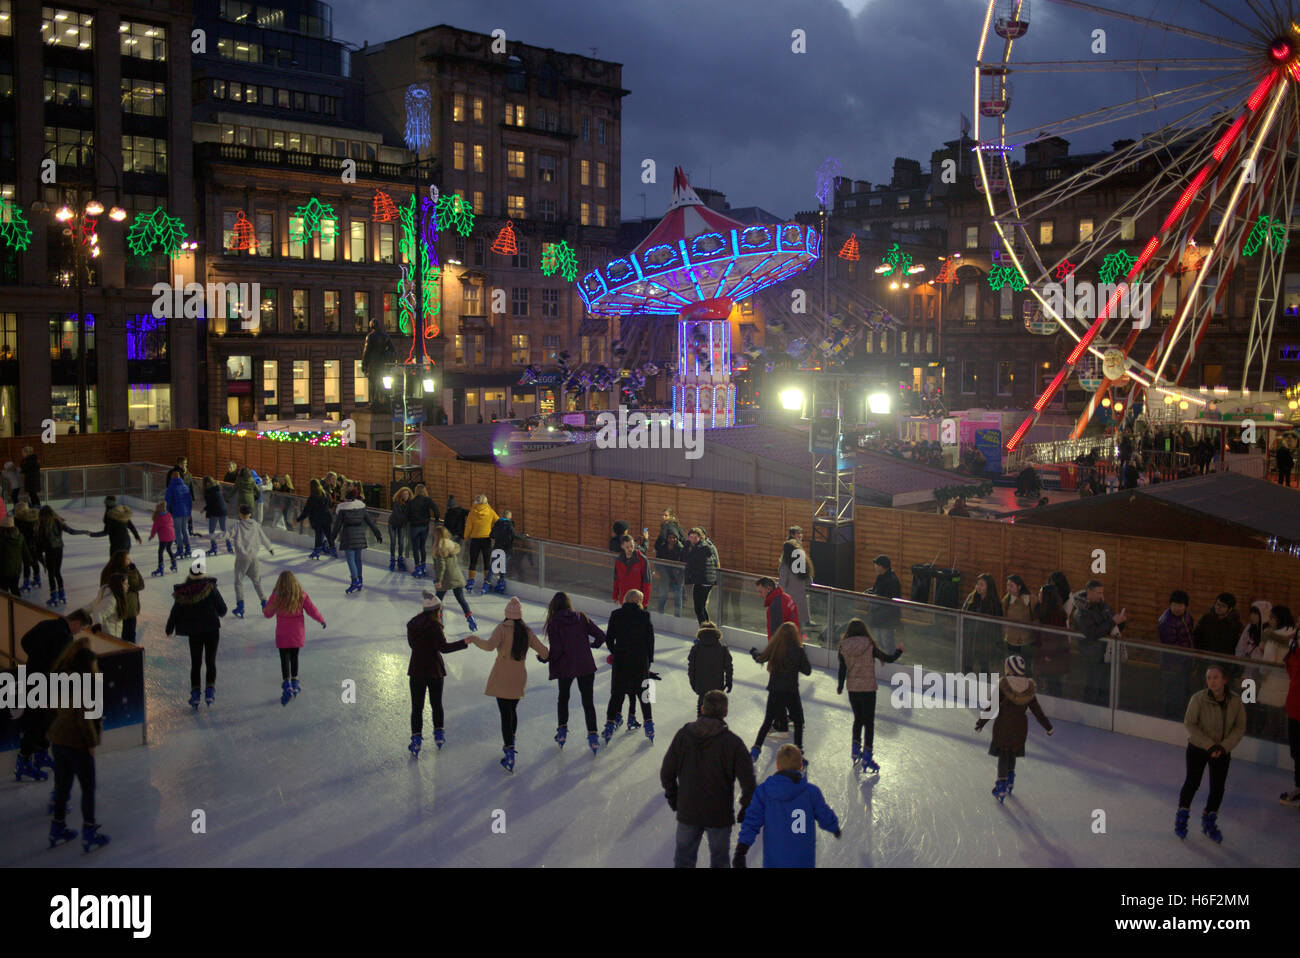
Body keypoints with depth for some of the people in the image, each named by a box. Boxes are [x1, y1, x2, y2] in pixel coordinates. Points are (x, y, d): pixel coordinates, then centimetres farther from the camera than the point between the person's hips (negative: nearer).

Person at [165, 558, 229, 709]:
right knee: (210, 661, 9)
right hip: (212, 630, -2)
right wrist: (218, 613, 17)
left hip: (193, 632, 2)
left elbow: (175, 612, 4)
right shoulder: (210, 588, -11)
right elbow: (222, 609, -7)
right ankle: (210, 690, 1)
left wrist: (169, 629, 18)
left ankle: (195, 693, 8)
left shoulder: (182, 592, -4)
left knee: (195, 663, 12)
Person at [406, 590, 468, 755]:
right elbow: (443, 647, -22)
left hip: (416, 670, 3)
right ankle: (439, 735, 26)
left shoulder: (412, 624, 1)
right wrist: (464, 642, -18)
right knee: (436, 704, 16)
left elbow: (411, 643, 11)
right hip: (434, 670, -3)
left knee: (417, 707, 7)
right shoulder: (434, 626, -17)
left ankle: (416, 738, 2)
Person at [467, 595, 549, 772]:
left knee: (505, 713, -3)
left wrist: (475, 639, -8)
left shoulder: (503, 628, -10)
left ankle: (510, 751, -10)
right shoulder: (527, 632, 3)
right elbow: (544, 651, 5)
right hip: (519, 678, 4)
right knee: (513, 710, 23)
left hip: (502, 678, -4)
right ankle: (510, 744, 36)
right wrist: (543, 655, 29)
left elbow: (490, 646, -25)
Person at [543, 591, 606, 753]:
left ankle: (562, 731, 22)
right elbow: (600, 635, -2)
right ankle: (592, 735, 3)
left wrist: (545, 658, 5)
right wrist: (594, 645, 19)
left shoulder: (554, 623, -8)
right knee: (588, 702, 9)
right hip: (586, 666, 1)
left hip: (565, 667, -1)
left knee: (563, 697, 23)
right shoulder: (581, 617, 0)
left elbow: (556, 651, -14)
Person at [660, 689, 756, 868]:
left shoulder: (683, 734, -8)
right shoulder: (733, 742, -15)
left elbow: (666, 772, -1)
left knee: (683, 857, 19)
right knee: (719, 859, 16)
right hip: (720, 814, -2)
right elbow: (748, 780, -13)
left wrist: (672, 796, 15)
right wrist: (746, 809, 2)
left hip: (687, 812, 2)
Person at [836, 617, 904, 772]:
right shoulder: (869, 645, -12)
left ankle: (856, 751, 30)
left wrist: (840, 687, 12)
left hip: (852, 689, 3)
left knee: (858, 719, 21)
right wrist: (898, 651, 14)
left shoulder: (844, 647, -5)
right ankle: (867, 757, 5)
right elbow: (887, 658, -5)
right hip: (868, 688, -3)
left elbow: (842, 669, -2)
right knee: (869, 722, 5)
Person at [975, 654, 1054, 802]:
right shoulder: (1029, 687, -3)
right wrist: (1047, 726, 15)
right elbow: (1036, 709, 3)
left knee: (1003, 754, 5)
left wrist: (981, 722, -3)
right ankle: (1010, 781, 32)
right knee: (1013, 753, 22)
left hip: (1003, 725, -4)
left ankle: (1001, 787, 3)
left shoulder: (1003, 685, -15)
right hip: (1021, 726, 4)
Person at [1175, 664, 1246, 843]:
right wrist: (1209, 745, -18)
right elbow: (1189, 724, -14)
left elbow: (1240, 727, -5)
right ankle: (1182, 816, 25)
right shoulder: (1198, 699, -21)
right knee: (1192, 782, 2)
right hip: (1198, 748, -2)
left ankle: (1209, 821, 27)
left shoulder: (1236, 701, -14)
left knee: (1218, 787, 5)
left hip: (1223, 750, 2)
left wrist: (1224, 746, -15)